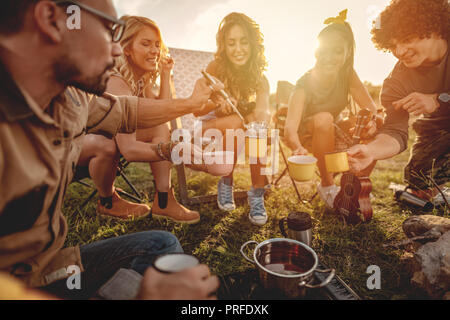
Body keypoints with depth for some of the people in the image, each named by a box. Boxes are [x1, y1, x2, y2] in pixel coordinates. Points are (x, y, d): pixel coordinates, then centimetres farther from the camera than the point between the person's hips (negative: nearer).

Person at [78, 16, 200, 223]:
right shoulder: (117, 84, -33)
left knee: (160, 129, -10)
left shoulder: (142, 79, -5)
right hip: (77, 141, -7)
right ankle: (107, 202, -8)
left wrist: (165, 74, -9)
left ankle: (163, 202, -14)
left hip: (106, 135, 8)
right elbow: (129, 149, -44)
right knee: (107, 144, -39)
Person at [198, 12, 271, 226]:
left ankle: (257, 194, -25)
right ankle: (225, 184, -16)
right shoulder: (215, 68, -17)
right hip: (211, 125, -2)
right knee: (236, 123, -35)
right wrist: (219, 105, -46)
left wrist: (260, 118, -50)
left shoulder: (258, 74, -12)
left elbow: (262, 111, -27)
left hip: (243, 125, 2)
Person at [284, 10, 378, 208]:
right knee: (324, 119, -35)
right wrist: (297, 148, -64)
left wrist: (370, 118, -45)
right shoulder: (305, 85, -28)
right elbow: (290, 128, -41)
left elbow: (370, 107, -20)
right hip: (305, 137, -4)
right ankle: (327, 185, -20)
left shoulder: (347, 75, -13)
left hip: (330, 135, 4)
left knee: (370, 126, -21)